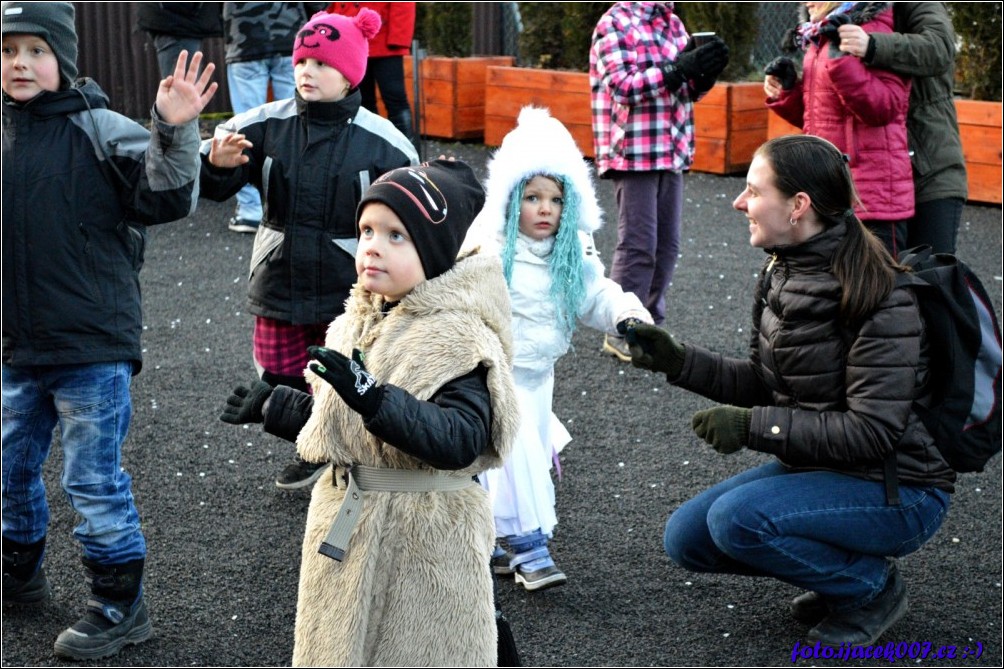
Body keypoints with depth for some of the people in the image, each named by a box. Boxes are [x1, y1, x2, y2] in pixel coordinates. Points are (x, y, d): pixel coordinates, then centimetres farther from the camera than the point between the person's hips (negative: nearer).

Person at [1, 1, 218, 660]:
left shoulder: (102, 131, -11)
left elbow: (166, 199, -20)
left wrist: (175, 133, -31)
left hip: (93, 348, -6)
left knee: (94, 480, 2)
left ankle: (121, 602, 18)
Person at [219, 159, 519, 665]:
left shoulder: (460, 339, -18)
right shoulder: (359, 324, 7)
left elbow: (460, 439, -31)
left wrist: (374, 399, -39)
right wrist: (271, 405, 23)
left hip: (424, 540, -8)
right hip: (345, 526, 8)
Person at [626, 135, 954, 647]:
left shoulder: (879, 298, -24)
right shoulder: (783, 273, 1)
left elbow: (873, 431, -27)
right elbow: (764, 383, 7)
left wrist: (753, 427, -26)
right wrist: (677, 361, -6)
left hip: (897, 490, -8)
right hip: (815, 465, 8)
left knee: (736, 518, -27)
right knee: (686, 538, 0)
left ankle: (873, 585, -2)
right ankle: (837, 571, 15)